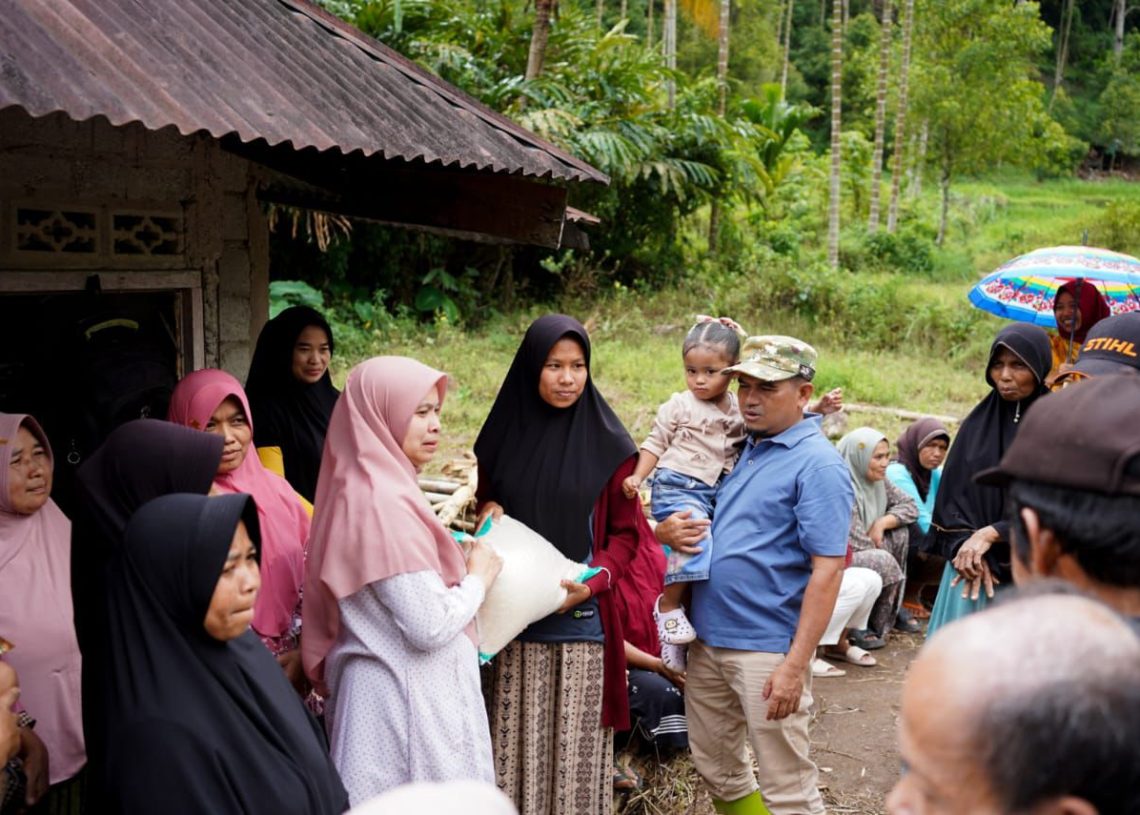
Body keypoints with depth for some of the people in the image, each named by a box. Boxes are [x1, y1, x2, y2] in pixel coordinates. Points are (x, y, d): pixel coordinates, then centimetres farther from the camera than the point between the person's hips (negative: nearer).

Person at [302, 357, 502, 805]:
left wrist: (456, 567, 10)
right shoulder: (384, 502, -21)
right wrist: (478, 576, -8)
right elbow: (430, 626, -23)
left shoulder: (369, 489, 9)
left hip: (389, 687, 10)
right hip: (406, 697, -10)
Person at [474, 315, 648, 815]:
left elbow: (626, 533, 1)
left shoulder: (608, 445, -2)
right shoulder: (502, 436, 5)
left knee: (574, 747, 4)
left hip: (580, 620, -2)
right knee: (514, 745, 5)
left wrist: (591, 582, -15)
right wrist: (487, 511, -5)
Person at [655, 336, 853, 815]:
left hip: (767, 649, -7)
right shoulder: (743, 449, 11)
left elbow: (827, 570, -17)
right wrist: (666, 531, -4)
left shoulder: (818, 465, -12)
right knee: (716, 769, 18)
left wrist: (796, 665, -22)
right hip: (707, 637, 8)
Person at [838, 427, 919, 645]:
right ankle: (857, 626, -9)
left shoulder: (877, 479, 3)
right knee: (883, 562, -28)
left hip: (858, 553, 9)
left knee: (898, 534, -3)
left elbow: (909, 506, 6)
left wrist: (881, 523, -11)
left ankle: (894, 609, 7)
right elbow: (857, 542, -26)